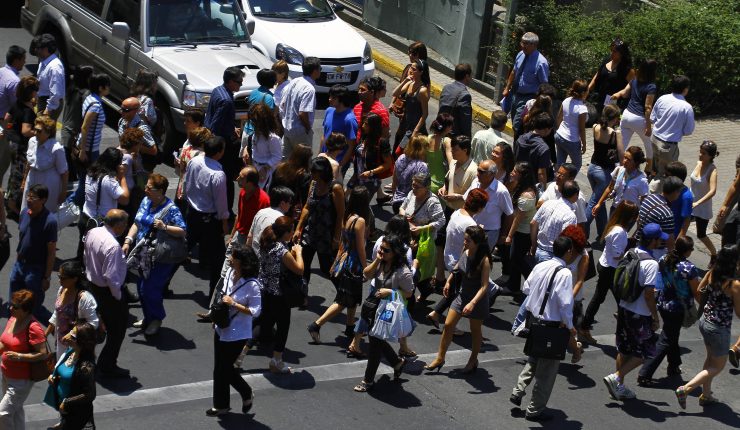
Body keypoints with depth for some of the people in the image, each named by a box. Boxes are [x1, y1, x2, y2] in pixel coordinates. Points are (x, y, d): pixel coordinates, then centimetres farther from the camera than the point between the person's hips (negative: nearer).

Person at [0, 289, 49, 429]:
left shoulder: (33, 328, -24)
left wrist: (18, 356, -28)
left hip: (22, 379, -8)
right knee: (15, 410, 22)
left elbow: (43, 354, -24)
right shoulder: (12, 319, 0)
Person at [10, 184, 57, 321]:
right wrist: (18, 260, 15)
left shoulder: (49, 221, -22)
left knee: (35, 308, 3)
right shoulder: (25, 213, -3)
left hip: (36, 269, -7)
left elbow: (52, 252, -17)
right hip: (19, 265, 7)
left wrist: (47, 277, -15)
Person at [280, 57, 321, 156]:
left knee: (285, 157, 16)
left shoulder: (293, 82, 3)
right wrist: (309, 129, -12)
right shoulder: (309, 89, -23)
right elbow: (303, 113, -27)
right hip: (300, 132, -8)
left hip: (286, 127, 8)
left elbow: (282, 104, 8)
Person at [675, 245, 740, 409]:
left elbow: (699, 291, 8)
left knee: (711, 360, 26)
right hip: (719, 328, -7)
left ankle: (706, 395, 36)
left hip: (704, 320, 7)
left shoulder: (712, 273, -8)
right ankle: (685, 389, 1)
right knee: (718, 366, 12)